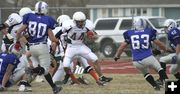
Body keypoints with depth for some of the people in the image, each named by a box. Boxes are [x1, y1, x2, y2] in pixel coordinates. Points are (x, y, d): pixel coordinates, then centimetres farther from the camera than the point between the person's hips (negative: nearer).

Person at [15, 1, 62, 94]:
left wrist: (17, 42, 15)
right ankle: (33, 70, -33)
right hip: (42, 46, -4)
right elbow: (52, 38, -4)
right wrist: (57, 41, 18)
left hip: (32, 47, 4)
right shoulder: (48, 20, -5)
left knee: (44, 69, 15)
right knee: (45, 68, -2)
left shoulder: (29, 17, 0)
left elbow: (19, 31, -2)